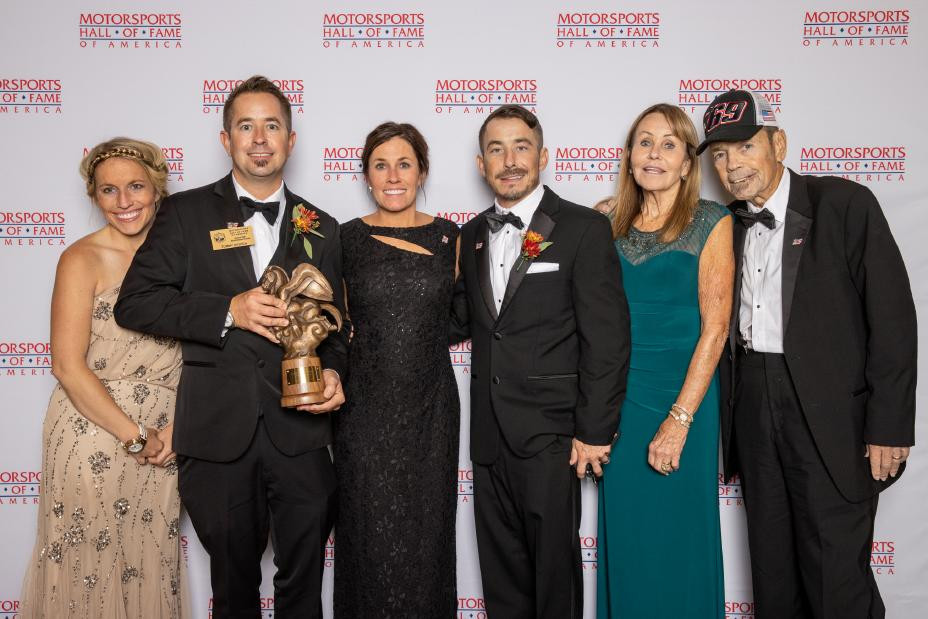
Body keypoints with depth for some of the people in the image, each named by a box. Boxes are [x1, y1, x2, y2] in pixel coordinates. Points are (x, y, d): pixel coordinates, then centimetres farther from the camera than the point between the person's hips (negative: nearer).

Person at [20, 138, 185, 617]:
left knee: (149, 572, 14)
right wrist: (136, 437, -13)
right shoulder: (83, 259, -7)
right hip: (92, 439, -4)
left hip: (159, 443, 4)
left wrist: (177, 423, -8)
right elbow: (68, 366, -13)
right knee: (89, 574, 9)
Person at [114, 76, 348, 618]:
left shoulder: (321, 228, 10)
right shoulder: (187, 213, 3)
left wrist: (332, 371, -7)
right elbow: (135, 303, -4)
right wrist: (228, 311, -15)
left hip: (300, 431, 1)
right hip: (219, 431, -1)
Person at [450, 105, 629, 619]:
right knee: (500, 568, 17)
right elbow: (463, 321, 13)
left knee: (555, 567, 9)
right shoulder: (472, 235, 10)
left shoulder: (584, 228, -8)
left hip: (550, 433, -5)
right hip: (489, 435, 5)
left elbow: (606, 338, -11)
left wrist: (595, 431, -13)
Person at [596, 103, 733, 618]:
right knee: (624, 535, 14)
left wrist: (678, 420, -16)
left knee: (679, 537, 8)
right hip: (619, 398, 4)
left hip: (684, 398, -4)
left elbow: (714, 327, -11)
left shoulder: (711, 223, -5)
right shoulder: (612, 226, 7)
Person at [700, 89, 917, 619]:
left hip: (831, 413, -5)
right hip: (752, 407, 5)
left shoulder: (845, 204, -5)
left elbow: (892, 317, -9)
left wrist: (889, 428, -12)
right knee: (772, 572, 14)